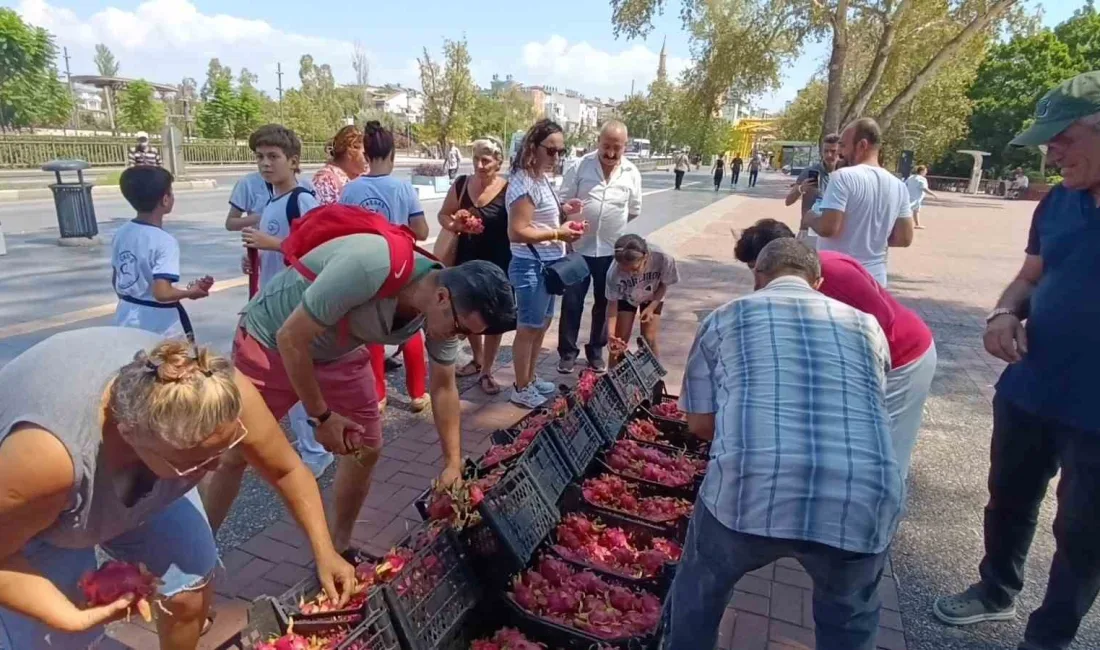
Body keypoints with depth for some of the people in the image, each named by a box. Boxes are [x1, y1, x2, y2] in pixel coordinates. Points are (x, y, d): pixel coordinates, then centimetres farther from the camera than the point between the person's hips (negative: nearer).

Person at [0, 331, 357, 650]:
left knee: (192, 589, 1)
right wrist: (71, 617, -31)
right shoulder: (45, 456, -45)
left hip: (144, 480, 3)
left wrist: (324, 551, -20)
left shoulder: (223, 392, -35)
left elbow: (287, 469, -19)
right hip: (31, 500, -2)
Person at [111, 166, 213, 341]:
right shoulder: (165, 241, -21)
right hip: (159, 325, -7)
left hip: (127, 319, 7)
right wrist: (190, 292, -11)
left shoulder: (121, 234, 1)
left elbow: (116, 280, 11)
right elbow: (162, 293, -28)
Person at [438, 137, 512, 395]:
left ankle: (486, 371, 22)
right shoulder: (461, 185, -1)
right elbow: (443, 215, 9)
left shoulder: (509, 190, -12)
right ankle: (477, 359, 41)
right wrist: (454, 225, -12)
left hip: (498, 263, -4)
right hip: (467, 260, 4)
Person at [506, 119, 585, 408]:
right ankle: (520, 389, 19)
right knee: (528, 328, 3)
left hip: (547, 264, 10)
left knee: (542, 323, 20)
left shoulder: (541, 178, 9)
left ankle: (530, 378, 36)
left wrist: (561, 210, 7)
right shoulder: (524, 183, -21)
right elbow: (517, 232, -26)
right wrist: (557, 234, -25)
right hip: (531, 266, -10)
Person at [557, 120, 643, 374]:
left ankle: (596, 351, 28)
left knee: (604, 303, 12)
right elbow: (563, 201, -3)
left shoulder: (632, 173, -1)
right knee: (572, 302, 5)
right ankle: (567, 351, 19)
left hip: (611, 249, 2)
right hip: (580, 246, -2)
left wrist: (613, 225, 7)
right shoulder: (581, 166, -7)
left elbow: (634, 210, 10)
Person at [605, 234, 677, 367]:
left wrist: (651, 307, -23)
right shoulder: (614, 272, -40)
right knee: (620, 340, -3)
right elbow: (613, 304, -27)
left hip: (653, 297, 1)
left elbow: (664, 285, -16)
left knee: (649, 340, -5)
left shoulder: (663, 259, -39)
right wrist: (611, 334, -38)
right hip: (625, 297, 0)